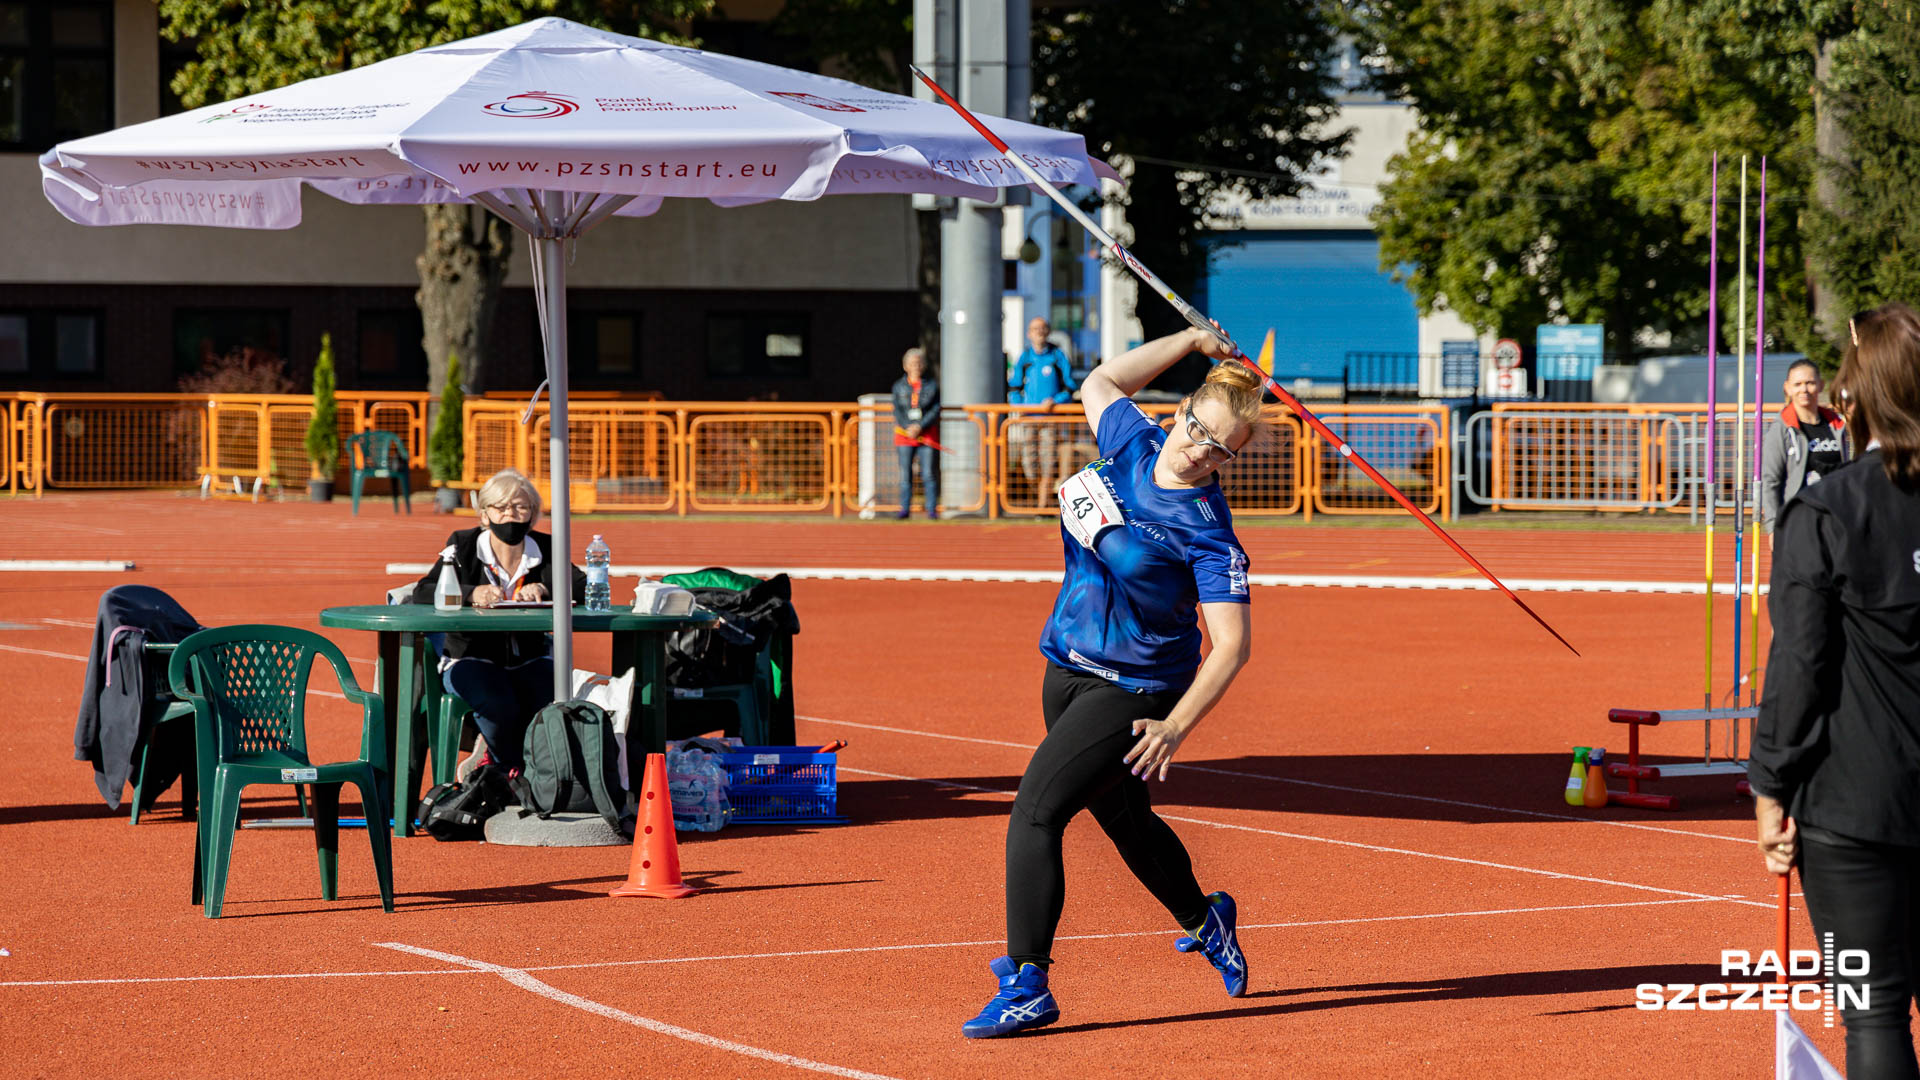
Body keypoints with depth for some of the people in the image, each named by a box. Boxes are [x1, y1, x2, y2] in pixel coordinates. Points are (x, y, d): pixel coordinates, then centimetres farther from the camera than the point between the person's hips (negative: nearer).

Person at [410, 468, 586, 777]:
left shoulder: (545, 549, 6)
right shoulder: (463, 546, -1)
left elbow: (584, 589, -7)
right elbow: (422, 594, -13)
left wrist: (545, 589, -27)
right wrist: (470, 594, -31)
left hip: (529, 659, 3)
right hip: (471, 657, -3)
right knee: (499, 706, -33)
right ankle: (515, 773, -2)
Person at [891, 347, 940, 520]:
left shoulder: (932, 386, 4)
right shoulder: (899, 386, 7)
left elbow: (935, 410, -3)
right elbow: (897, 411, 1)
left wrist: (920, 427, -15)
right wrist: (908, 429, -14)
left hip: (927, 434, -1)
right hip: (904, 434, 1)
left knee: (929, 474, -4)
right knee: (905, 474, 0)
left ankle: (932, 509, 0)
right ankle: (905, 508, 5)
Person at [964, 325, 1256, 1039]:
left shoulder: (1207, 532, -21)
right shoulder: (1134, 445, -2)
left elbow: (1232, 645, -22)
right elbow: (1100, 382, 19)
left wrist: (1175, 727, -30)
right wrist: (1191, 341, 11)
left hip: (1131, 694, -8)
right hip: (1068, 672, 8)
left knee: (1034, 812, -18)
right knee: (1122, 818, 24)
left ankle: (1027, 983, -15)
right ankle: (1204, 921, 48)